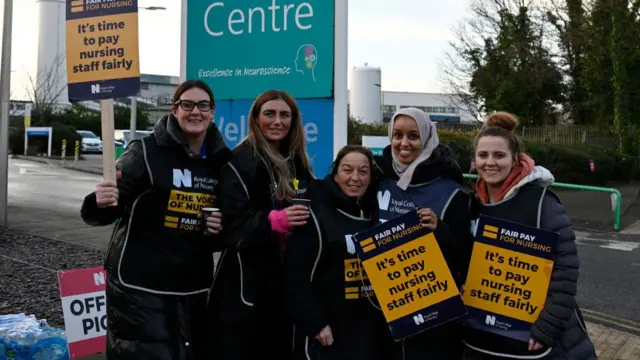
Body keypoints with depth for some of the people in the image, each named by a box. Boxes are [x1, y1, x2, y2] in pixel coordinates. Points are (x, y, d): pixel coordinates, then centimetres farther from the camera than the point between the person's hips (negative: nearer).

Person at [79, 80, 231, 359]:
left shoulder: (221, 159, 4)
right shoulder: (146, 151, -10)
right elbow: (108, 210, -13)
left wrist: (221, 227, -5)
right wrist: (100, 203, -34)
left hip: (194, 287, 5)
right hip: (140, 286, -5)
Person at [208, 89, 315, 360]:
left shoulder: (298, 164, 11)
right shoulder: (240, 162, -9)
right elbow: (231, 225, -16)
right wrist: (275, 221, -29)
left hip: (288, 280, 6)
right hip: (248, 282, -6)